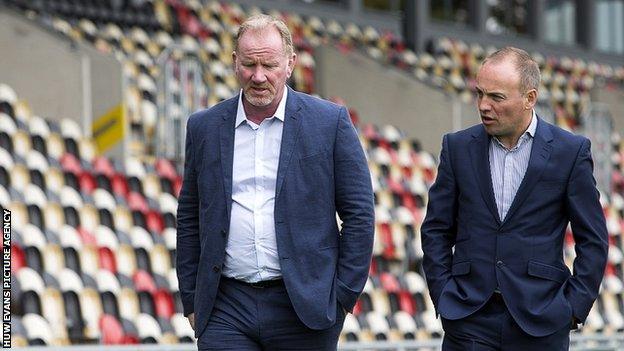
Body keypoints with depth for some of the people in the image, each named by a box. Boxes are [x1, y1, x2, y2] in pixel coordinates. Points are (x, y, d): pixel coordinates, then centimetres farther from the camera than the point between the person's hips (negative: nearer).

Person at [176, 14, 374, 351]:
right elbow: (189, 219, 15)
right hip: (226, 308, 2)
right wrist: (191, 302, 9)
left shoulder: (330, 122, 1)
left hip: (304, 309, -2)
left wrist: (343, 298, -3)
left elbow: (359, 214, 1)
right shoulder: (204, 127, 9)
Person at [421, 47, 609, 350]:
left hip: (540, 322, -1)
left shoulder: (570, 151, 0)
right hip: (470, 322, 1)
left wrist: (575, 307, -3)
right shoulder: (458, 147, 7)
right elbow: (436, 230, 12)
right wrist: (443, 296, 2)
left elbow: (592, 239, 3)